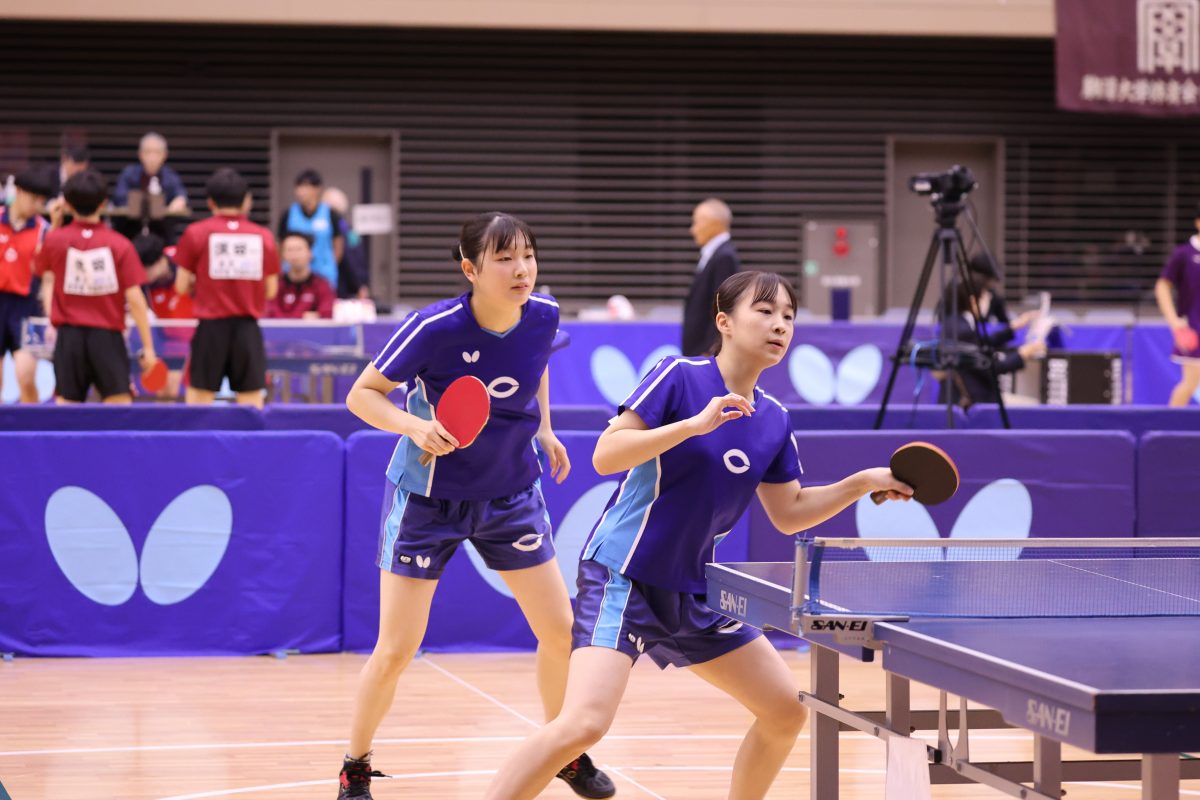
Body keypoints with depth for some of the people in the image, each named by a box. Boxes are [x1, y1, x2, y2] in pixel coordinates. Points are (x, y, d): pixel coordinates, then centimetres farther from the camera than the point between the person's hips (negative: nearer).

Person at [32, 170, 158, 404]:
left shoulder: (54, 240, -1)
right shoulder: (120, 244, -7)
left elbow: (41, 272, 21)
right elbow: (135, 299, -8)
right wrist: (148, 346, -1)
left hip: (69, 335, 2)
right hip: (108, 337, -2)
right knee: (121, 408, -1)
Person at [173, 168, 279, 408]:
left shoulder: (196, 233, -1)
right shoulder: (263, 237, 3)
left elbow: (182, 287, 2)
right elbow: (271, 291, 9)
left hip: (211, 326, -1)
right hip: (248, 328, 1)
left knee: (199, 398, 4)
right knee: (252, 401, 4)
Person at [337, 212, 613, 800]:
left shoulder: (543, 316, -11)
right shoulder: (434, 329, -26)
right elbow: (362, 395, -17)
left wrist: (543, 428, 7)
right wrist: (414, 425, -33)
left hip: (511, 494, 4)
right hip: (429, 497, -4)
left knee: (559, 630, 5)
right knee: (395, 650, -5)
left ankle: (565, 752, 28)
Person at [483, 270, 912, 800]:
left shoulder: (773, 421, 7)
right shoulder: (679, 377, -11)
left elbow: (789, 513, 17)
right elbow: (605, 456, -18)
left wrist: (863, 483, 5)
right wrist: (696, 424, -27)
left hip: (692, 592, 8)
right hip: (622, 577, -8)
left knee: (787, 712, 10)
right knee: (583, 725, -26)